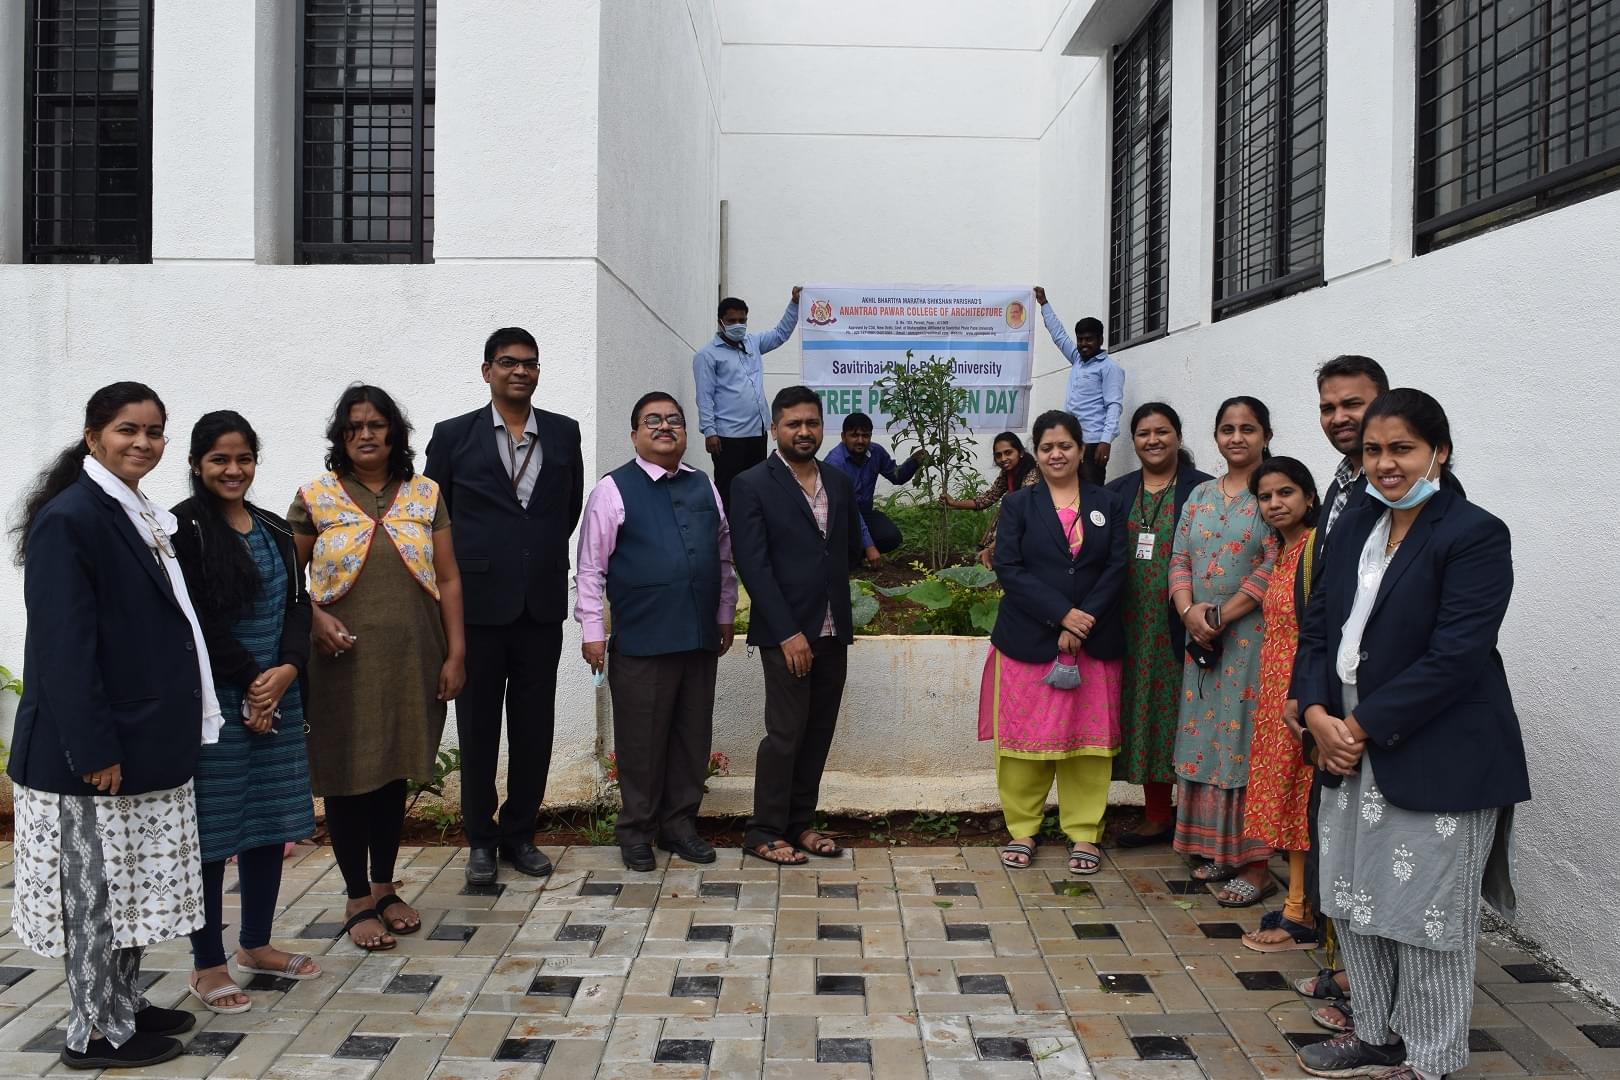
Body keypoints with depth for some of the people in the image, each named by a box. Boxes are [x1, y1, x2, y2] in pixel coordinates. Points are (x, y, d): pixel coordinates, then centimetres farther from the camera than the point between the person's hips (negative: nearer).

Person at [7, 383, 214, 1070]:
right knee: (95, 887, 5)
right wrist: (93, 750, -21)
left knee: (131, 881, 18)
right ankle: (95, 1033, 19)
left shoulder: (145, 517, 10)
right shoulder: (68, 518, -16)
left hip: (147, 742, 8)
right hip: (93, 747, -8)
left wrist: (176, 730, 14)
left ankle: (125, 1004, 32)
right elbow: (63, 646, -20)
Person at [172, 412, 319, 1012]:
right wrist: (250, 684, -11)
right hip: (215, 701, -7)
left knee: (270, 822, 13)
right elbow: (198, 620, -13)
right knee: (211, 829, 1)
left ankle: (256, 944, 28)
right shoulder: (184, 529, -8)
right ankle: (207, 964, 14)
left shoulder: (274, 530, 12)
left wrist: (287, 669, -8)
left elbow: (296, 605, 9)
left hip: (278, 697, 7)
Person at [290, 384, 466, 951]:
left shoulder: (424, 495, 6)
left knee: (394, 772, 13)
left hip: (411, 660, 2)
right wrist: (314, 617, -13)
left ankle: (385, 887, 29)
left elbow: (448, 581, 5)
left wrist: (456, 653, -1)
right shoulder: (315, 497, 1)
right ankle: (358, 900, 19)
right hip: (344, 661, -2)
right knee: (348, 777, 4)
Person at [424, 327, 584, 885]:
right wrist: (465, 566, 7)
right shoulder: (454, 435, 1)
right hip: (478, 603, -2)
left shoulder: (563, 433, 6)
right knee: (478, 728, 7)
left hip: (542, 603, 2)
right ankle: (481, 838, 22)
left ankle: (519, 833, 24)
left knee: (534, 728, 9)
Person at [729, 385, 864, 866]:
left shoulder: (838, 482, 10)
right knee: (786, 732, -2)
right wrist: (788, 632, -16)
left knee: (819, 731, 10)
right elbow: (752, 565, -13)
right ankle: (764, 832, 12)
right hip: (786, 631, -6)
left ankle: (800, 823, 23)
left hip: (833, 630, 6)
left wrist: (823, 580, 12)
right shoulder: (753, 485, -7)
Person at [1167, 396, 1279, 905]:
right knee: (1206, 739, 10)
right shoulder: (1200, 495, 14)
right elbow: (1179, 560, 10)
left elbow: (1275, 566, -14)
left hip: (1253, 635, -6)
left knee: (1247, 739, -4)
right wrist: (1189, 610, -8)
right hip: (1202, 637, 6)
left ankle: (1256, 863, 4)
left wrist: (1221, 617, -14)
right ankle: (1219, 849, 22)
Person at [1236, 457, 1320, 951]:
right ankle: (1300, 906, 23)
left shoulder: (1317, 545, -14)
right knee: (1288, 798, 13)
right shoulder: (1282, 549, 13)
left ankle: (1300, 917, 9)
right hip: (1277, 690, 9)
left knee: (1300, 799, -1)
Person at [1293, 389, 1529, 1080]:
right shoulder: (1354, 527, 9)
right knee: (1355, 904, 16)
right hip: (1351, 747, 7)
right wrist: (1319, 714, -6)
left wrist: (1362, 727, -17)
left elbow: (1454, 658, -19)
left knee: (1426, 918, 5)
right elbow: (1318, 624, 9)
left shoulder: (1475, 535, -12)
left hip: (1435, 760, -7)